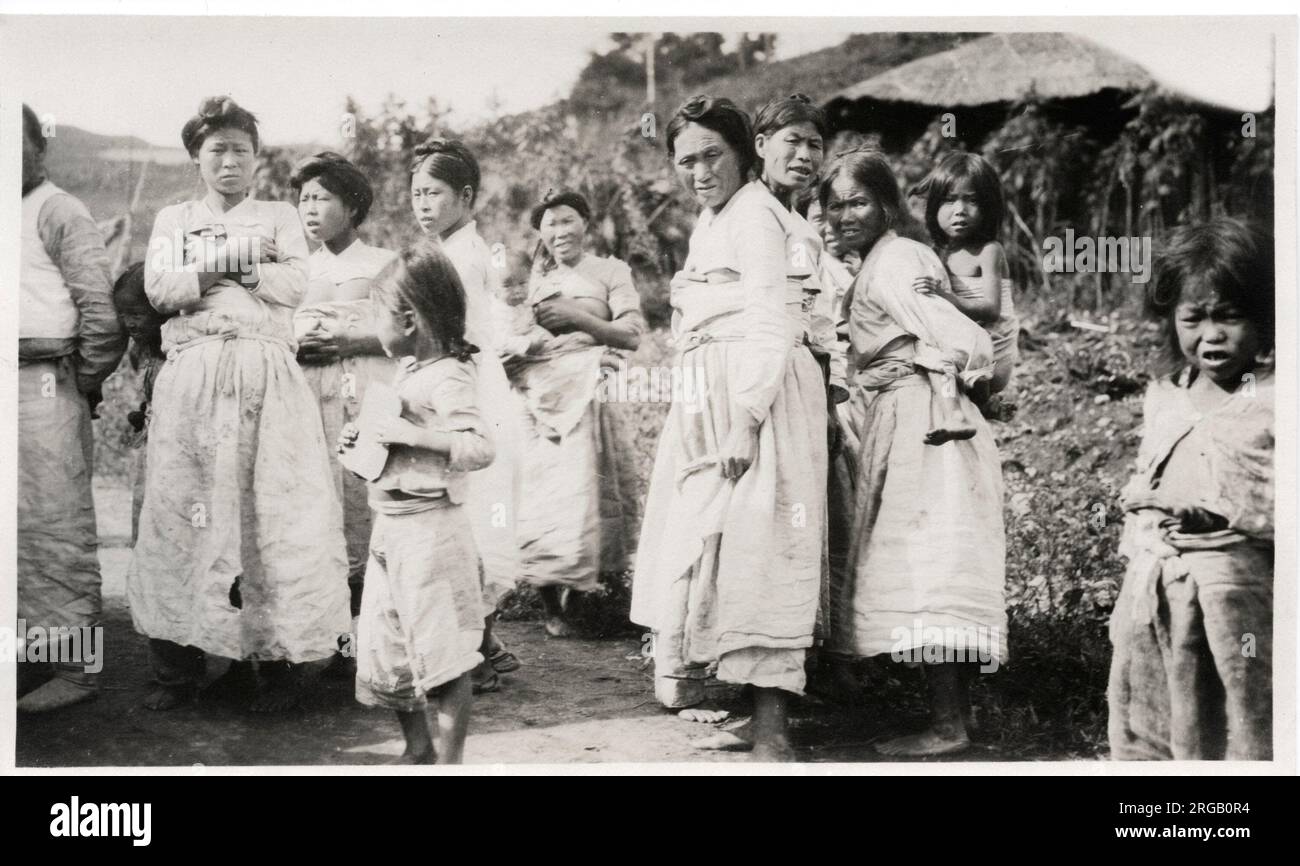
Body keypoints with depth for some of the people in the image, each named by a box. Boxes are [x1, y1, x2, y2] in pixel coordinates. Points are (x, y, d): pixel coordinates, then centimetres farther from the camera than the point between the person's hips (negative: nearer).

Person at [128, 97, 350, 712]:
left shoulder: (279, 217, 18)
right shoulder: (172, 221, 20)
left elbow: (294, 285, 1)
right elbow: (159, 289, 3)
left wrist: (216, 270, -2)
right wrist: (234, 261, -4)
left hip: (265, 372, -1)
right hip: (191, 376, 1)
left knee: (271, 509, -7)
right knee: (180, 506, -5)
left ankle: (275, 655, -1)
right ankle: (178, 666, 1)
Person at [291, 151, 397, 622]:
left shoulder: (382, 263, 7)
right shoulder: (301, 269, 21)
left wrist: (346, 342, -11)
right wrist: (292, 347, 0)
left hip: (363, 390, -4)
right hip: (307, 389, 4)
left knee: (359, 489, -12)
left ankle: (362, 582, -5)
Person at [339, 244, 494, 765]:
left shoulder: (448, 378, -16)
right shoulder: (409, 371, 12)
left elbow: (480, 448, -28)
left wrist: (410, 434, -28)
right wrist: (363, 440, 10)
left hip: (429, 531, -10)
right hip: (391, 529, 10)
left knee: (441, 657, 0)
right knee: (385, 652, 17)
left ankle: (447, 761, 12)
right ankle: (418, 752, 32)